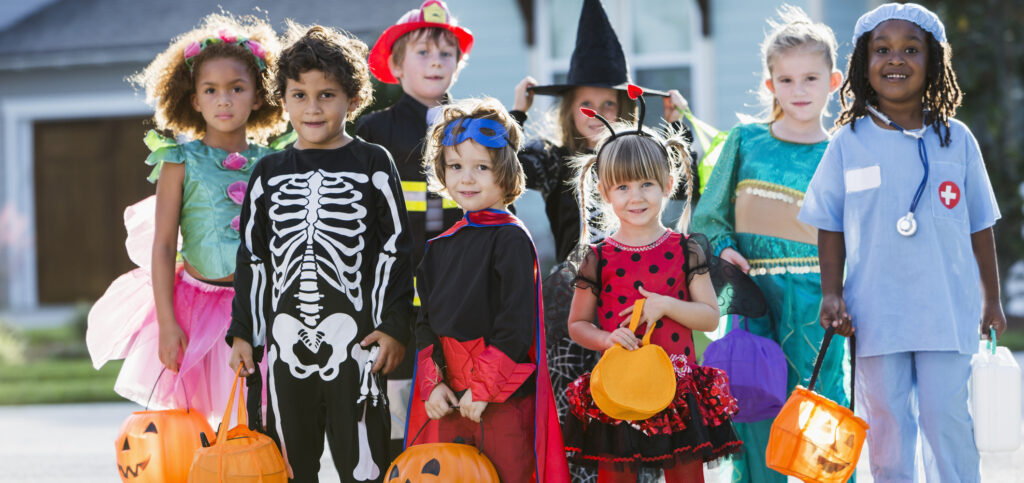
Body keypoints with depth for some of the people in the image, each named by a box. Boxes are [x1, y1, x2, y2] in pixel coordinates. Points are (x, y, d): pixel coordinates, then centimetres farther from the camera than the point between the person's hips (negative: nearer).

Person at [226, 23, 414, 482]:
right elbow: (252, 258, 14)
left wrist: (395, 326, -6)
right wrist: (242, 332, 9)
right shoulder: (270, 173, 11)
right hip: (286, 339, 3)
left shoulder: (372, 164, 2)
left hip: (355, 338, -3)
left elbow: (396, 250, 1)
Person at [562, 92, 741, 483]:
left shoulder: (685, 251, 2)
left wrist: (665, 305, -14)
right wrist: (606, 339, -13)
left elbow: (711, 317, 1)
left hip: (678, 390, 0)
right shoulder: (599, 259, 1)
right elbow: (577, 324, 7)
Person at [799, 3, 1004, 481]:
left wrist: (991, 300, 12)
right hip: (876, 313, 1)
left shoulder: (956, 140, 2)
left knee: (947, 421, 0)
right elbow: (830, 226, 7)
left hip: (947, 312, 0)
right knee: (887, 426, 7)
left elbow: (979, 226, 9)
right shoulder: (849, 142, 1)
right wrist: (832, 293, -1)